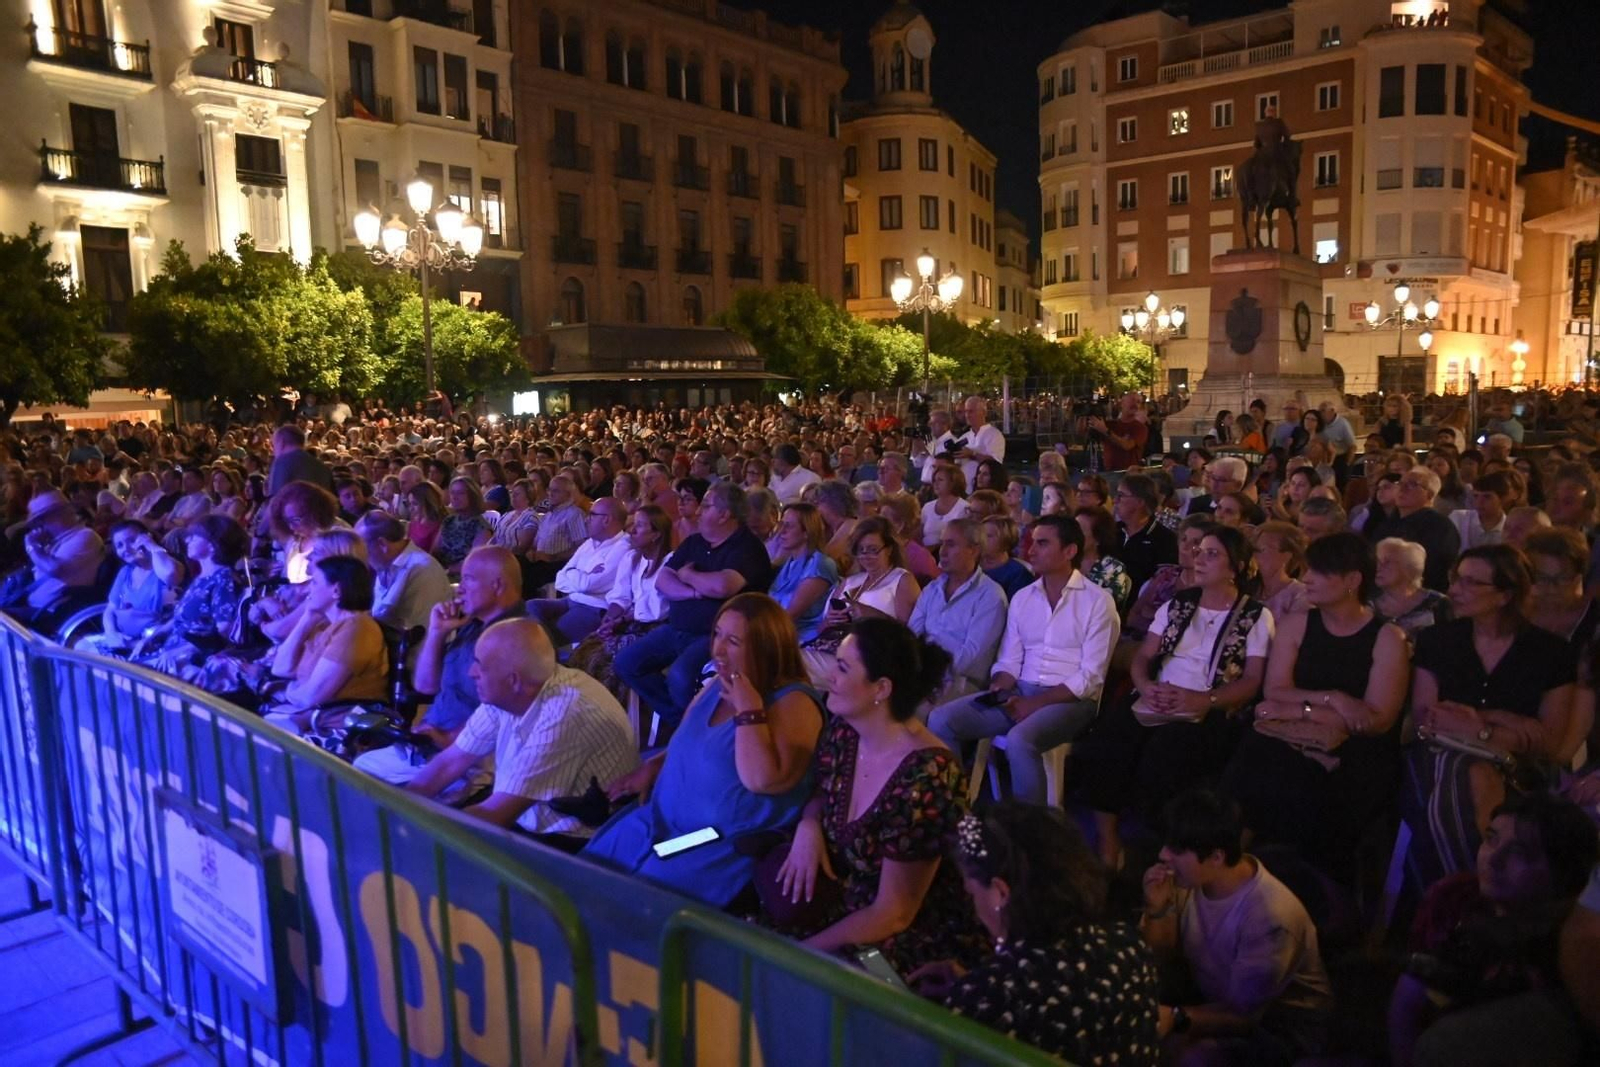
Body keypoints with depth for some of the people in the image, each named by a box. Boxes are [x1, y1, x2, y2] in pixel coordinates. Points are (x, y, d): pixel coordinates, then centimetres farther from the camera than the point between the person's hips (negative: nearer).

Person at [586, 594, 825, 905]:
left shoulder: (793, 703, -17)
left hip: (729, 843, -8)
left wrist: (749, 709, -26)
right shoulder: (717, 684, 8)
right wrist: (652, 766, 7)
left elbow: (762, 780, -29)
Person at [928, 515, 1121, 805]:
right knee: (941, 720, -14)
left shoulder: (1097, 601, -4)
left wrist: (1035, 703, -17)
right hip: (1019, 693, 6)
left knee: (1019, 740, -35)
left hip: (1070, 700, -5)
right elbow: (1008, 660, 11)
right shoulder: (1021, 598, 13)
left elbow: (1091, 677, -10)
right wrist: (1000, 692, -12)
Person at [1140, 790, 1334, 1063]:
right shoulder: (1190, 880, -12)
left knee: (1191, 1056, -31)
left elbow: (1243, 1013, -24)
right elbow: (1160, 960, 0)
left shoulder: (1269, 916, -30)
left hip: (1283, 1024, -6)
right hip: (1215, 999, 6)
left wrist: (1175, 1017, -39)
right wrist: (1157, 910, -19)